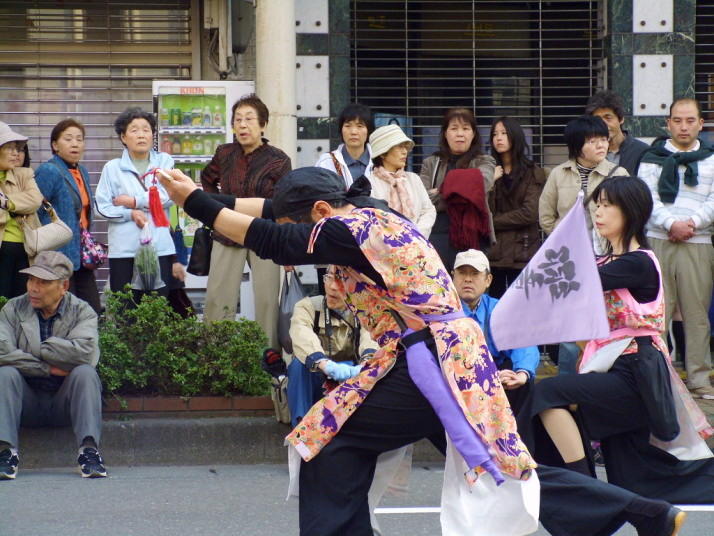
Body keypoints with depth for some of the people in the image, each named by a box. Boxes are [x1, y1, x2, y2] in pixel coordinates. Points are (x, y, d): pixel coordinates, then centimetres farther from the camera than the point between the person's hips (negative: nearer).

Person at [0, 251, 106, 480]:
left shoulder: (82, 312, 0)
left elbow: (84, 352, -22)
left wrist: (37, 350, -13)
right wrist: (48, 368, -18)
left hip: (65, 401, -1)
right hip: (26, 404, 1)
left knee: (85, 373, -27)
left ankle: (89, 451, -33)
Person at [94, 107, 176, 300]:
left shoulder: (164, 161, 10)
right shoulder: (113, 168, 8)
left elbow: (168, 196, -5)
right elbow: (102, 206, 1)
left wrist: (133, 201, -5)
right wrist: (130, 214, -12)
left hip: (160, 247, 0)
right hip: (124, 249, 0)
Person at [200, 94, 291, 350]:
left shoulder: (278, 160, -6)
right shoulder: (225, 154, 3)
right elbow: (207, 179, 25)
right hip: (227, 235, 3)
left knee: (267, 300, -3)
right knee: (218, 300, 2)